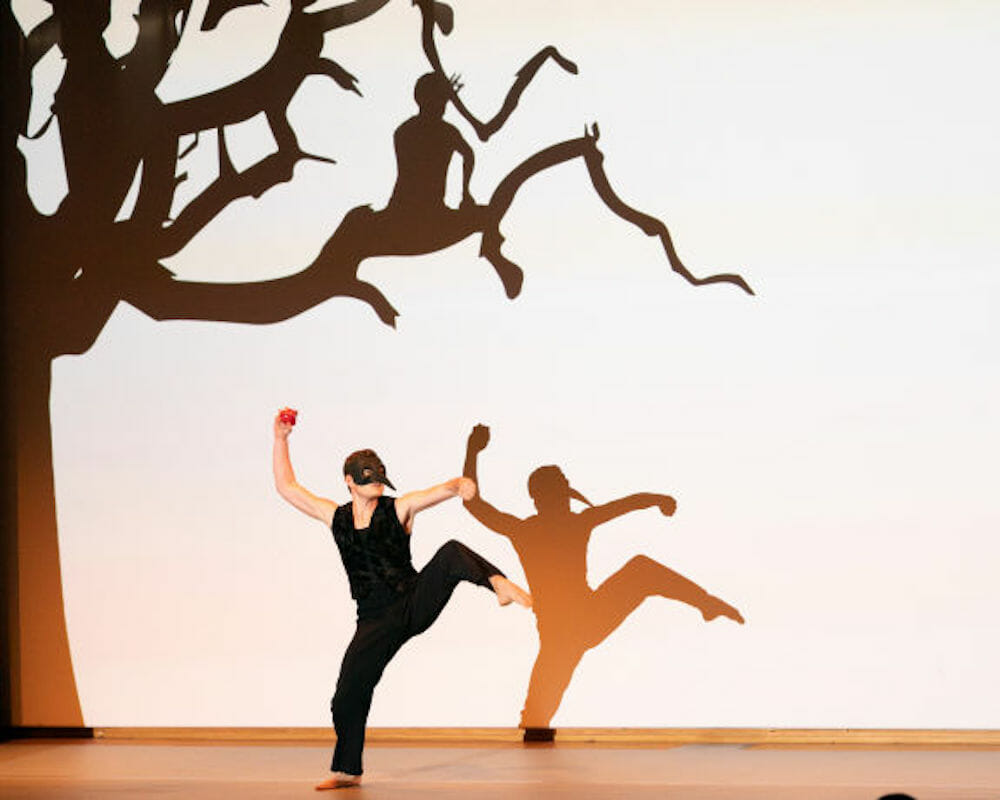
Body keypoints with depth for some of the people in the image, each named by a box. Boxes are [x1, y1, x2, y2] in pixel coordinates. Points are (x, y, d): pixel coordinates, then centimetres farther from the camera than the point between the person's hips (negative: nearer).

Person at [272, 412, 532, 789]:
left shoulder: (398, 509, 1)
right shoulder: (335, 517, 9)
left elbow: (445, 489, -10)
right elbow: (287, 487, 13)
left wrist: (462, 484, -34)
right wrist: (281, 439, 9)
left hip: (416, 600, -2)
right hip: (376, 621, 3)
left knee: (452, 553, -27)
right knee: (346, 699, -2)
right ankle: (346, 770, 15)